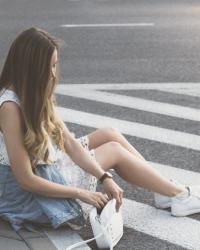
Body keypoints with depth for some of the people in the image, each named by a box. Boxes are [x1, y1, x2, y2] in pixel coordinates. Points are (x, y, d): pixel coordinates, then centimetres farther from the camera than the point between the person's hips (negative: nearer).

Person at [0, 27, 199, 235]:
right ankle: (179, 194, 18)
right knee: (114, 151, 1)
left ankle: (166, 190, 17)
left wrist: (104, 177, -12)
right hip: (33, 194, -9)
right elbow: (26, 180, -28)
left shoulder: (37, 96, 0)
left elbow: (68, 142, 0)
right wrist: (81, 194, -22)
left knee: (109, 134, 8)